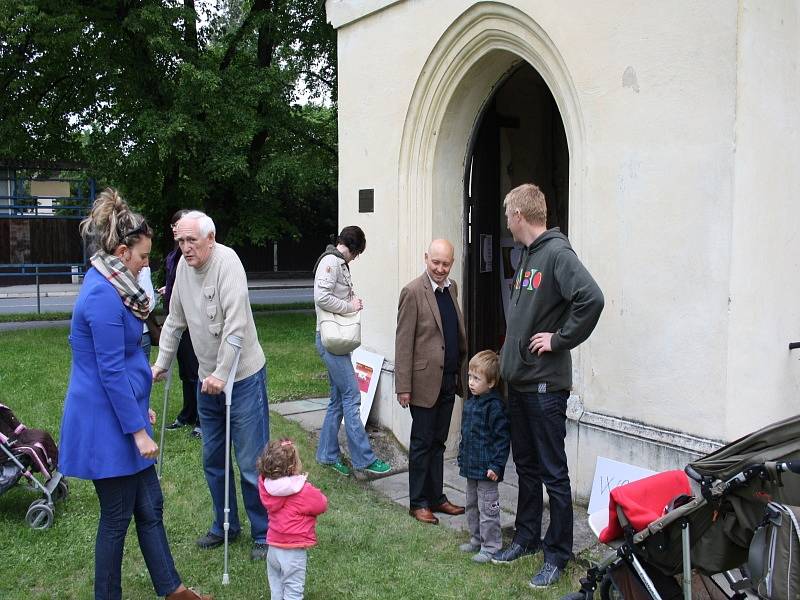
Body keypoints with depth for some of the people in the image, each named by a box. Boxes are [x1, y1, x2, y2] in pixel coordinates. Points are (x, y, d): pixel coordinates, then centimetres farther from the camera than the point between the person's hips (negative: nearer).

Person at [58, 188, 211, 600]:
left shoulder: (109, 286, 10)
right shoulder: (103, 296, -22)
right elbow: (111, 372, -22)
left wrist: (140, 408, 23)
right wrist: (138, 430, -18)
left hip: (121, 413, 10)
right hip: (107, 424, -10)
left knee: (149, 505, 17)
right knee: (117, 517, 5)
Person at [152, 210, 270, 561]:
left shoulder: (227, 262, -18)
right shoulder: (183, 266, 5)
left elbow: (236, 325, -25)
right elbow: (175, 321, 14)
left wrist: (222, 374, -26)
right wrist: (161, 363, 11)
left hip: (242, 377, -8)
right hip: (207, 378, 8)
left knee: (251, 463, -1)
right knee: (212, 460, 17)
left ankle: (264, 534, 15)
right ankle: (225, 526, 34)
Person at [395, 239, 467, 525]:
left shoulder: (451, 287, 8)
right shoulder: (413, 292, -14)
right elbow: (403, 343, -14)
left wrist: (462, 371, 13)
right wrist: (403, 387, -15)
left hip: (449, 380, 7)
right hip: (425, 380, -7)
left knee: (438, 442, 16)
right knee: (422, 444, 5)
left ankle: (436, 497, 27)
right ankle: (418, 503, 18)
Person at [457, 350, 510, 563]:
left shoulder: (494, 406, -19)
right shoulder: (470, 402, 8)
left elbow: (502, 438, -19)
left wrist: (496, 465, -20)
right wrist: (462, 456, 19)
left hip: (486, 469, -9)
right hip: (471, 466, 9)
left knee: (487, 508, 0)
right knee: (472, 505, 20)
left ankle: (490, 547, 11)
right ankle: (476, 539, 34)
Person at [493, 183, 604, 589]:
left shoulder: (557, 253, -15)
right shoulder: (527, 256, 13)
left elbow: (592, 299, -29)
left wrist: (559, 340, -20)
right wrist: (512, 351, 13)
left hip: (545, 385, -9)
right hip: (518, 381, 9)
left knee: (553, 473, 3)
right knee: (526, 466, 19)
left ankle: (557, 554, 15)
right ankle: (526, 537, 33)